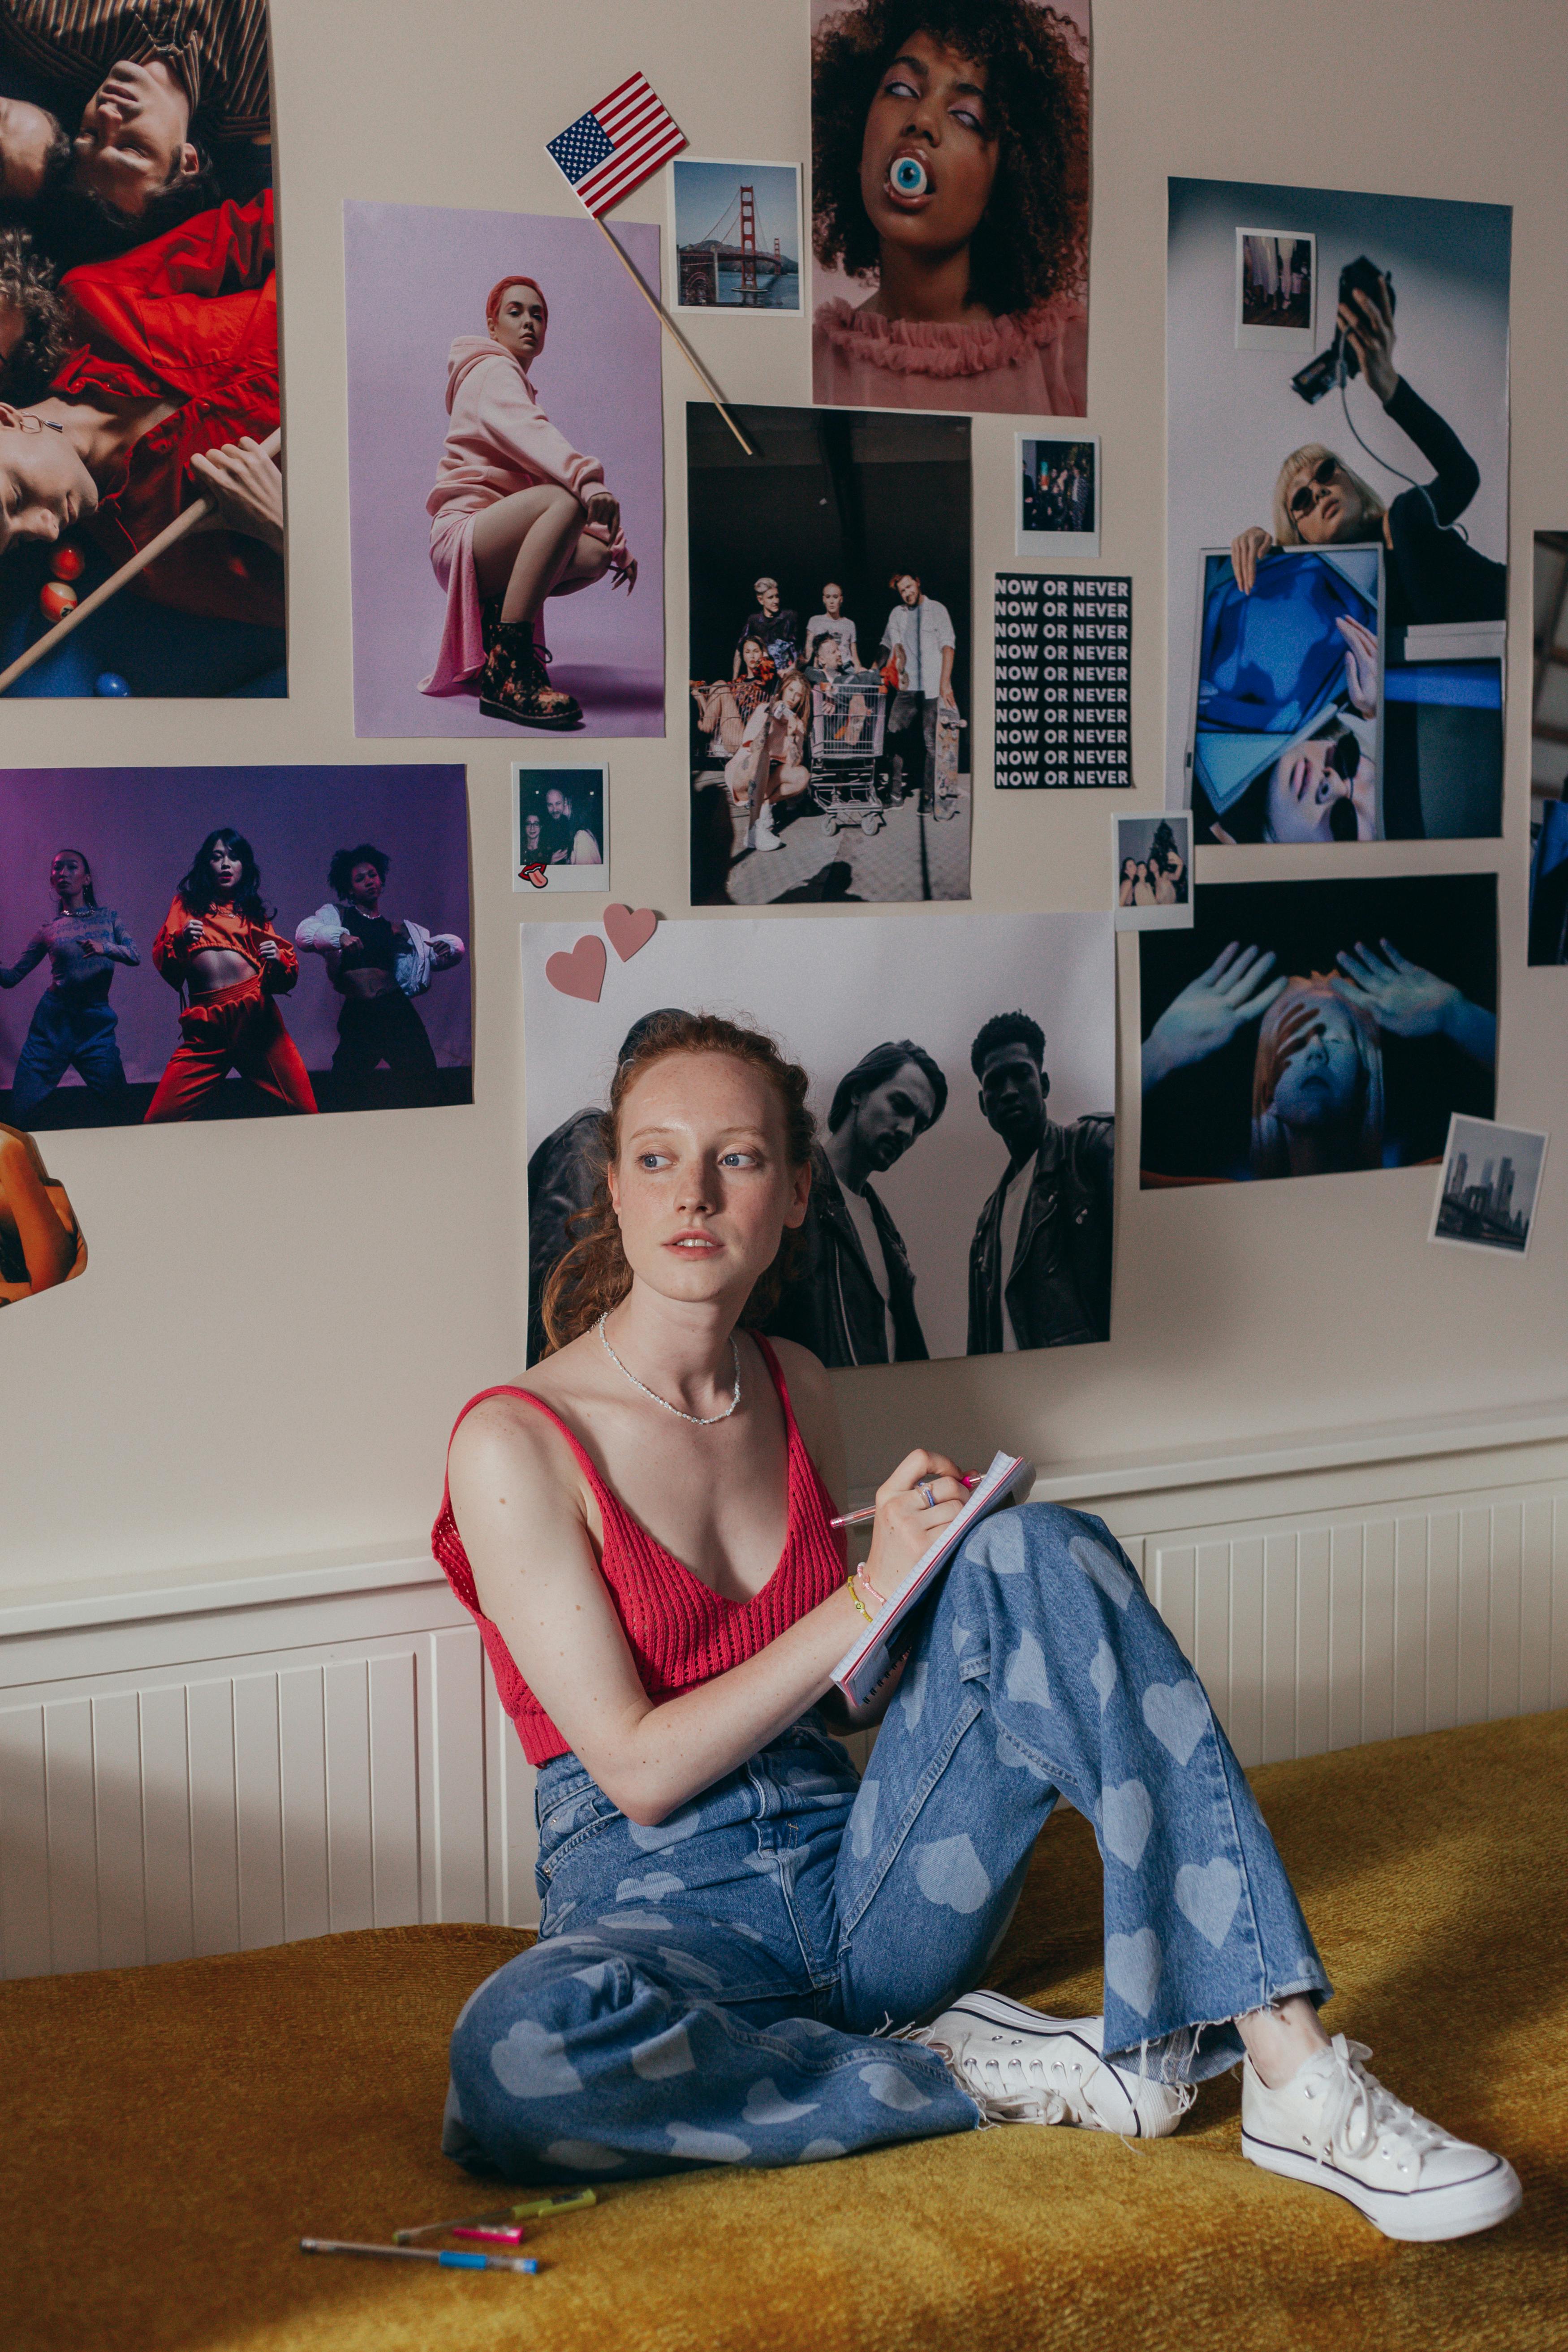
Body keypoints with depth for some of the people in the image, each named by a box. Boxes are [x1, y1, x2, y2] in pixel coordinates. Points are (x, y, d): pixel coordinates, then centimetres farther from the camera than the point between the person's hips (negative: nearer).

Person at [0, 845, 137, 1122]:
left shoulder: (108, 918, 10)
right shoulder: (49, 929, 7)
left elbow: (135, 956, -2)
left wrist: (105, 947, -20)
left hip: (96, 1022, 0)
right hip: (53, 1020, 0)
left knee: (120, 1106, -2)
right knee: (22, 1112, -5)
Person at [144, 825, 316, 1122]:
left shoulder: (254, 913, 20)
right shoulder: (187, 905, 19)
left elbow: (286, 979, 13)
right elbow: (160, 958, 7)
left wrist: (278, 960, -8)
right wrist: (180, 941, -12)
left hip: (256, 1017, 0)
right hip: (206, 1023, 0)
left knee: (304, 1111, -10)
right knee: (160, 1120, -12)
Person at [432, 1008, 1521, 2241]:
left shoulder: (796, 1393, 10)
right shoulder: (517, 1442, -9)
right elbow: (637, 1767, -12)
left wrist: (956, 1589, -3)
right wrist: (871, 1594, -15)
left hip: (865, 1887, 5)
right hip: (659, 1902, -4)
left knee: (1040, 1552, -20)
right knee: (518, 2051, -42)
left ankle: (1294, 2067, -27)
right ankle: (991, 2073, -20)